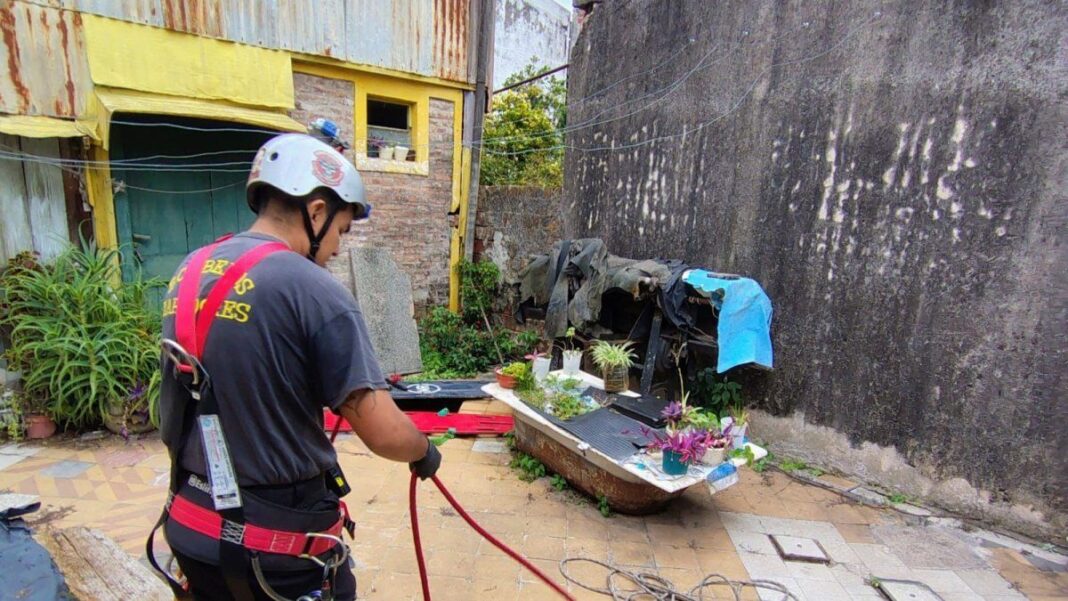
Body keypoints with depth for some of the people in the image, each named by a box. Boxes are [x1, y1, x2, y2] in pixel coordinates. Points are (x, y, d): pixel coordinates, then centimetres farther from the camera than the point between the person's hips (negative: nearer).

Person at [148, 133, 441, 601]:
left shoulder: (188, 273, -1)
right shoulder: (314, 290, -23)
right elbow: (384, 434, -23)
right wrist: (424, 450, -3)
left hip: (192, 530, 7)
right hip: (279, 548, -6)